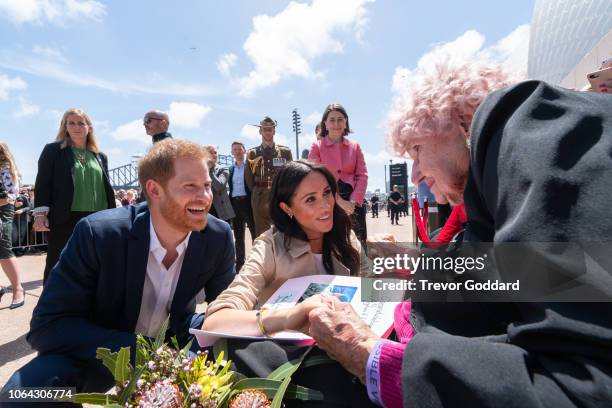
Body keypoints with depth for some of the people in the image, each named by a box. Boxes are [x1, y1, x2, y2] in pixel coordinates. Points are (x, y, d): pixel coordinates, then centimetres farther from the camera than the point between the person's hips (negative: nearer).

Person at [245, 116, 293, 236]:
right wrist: (258, 192, 9)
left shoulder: (285, 151, 6)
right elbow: (249, 179, 10)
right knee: (261, 234, 4)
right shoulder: (252, 153, 8)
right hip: (260, 200, 1)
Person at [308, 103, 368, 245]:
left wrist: (353, 201, -9)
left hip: (353, 202, 3)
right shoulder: (317, 146, 4)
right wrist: (338, 200, -13)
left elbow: (362, 175, 6)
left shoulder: (355, 146, 12)